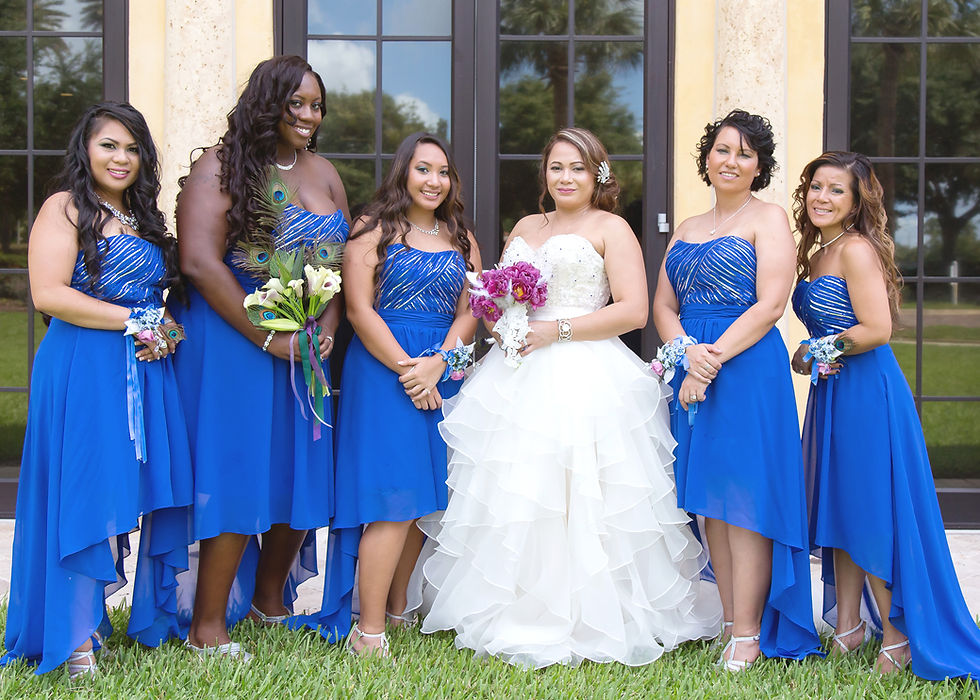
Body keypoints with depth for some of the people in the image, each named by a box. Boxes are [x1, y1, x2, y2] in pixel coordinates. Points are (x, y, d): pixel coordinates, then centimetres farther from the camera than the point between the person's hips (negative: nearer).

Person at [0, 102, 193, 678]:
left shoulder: (143, 217, 20)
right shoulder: (66, 208, -2)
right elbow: (49, 294, -14)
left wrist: (166, 333, 4)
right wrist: (136, 320, -14)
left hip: (148, 370, 7)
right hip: (84, 372, -7)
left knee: (153, 494, 6)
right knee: (86, 499, -6)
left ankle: (156, 620, 17)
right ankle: (78, 641, 0)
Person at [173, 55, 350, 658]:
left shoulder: (325, 174, 13)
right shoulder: (222, 168, -8)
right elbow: (201, 263, -17)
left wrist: (327, 327, -4)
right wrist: (269, 338, -17)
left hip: (307, 346, 7)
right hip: (234, 340, -7)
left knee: (301, 468, 9)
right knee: (236, 471, -6)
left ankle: (270, 600, 28)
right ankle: (207, 625, 4)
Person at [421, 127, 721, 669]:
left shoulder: (611, 229, 2)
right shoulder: (525, 227, 20)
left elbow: (633, 310, -7)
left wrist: (557, 330, -13)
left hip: (587, 380, -6)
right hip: (518, 379, 6)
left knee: (577, 501, -10)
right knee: (513, 501, 2)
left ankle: (589, 624, 0)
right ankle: (515, 620, 10)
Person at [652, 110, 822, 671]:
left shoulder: (769, 219, 0)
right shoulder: (688, 229, 18)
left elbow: (770, 305, -10)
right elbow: (663, 305, 11)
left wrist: (714, 357, -16)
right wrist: (688, 351, -9)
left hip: (749, 367, -6)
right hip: (693, 368, 6)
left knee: (744, 497, -6)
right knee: (709, 500, 7)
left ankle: (749, 633, -1)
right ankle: (728, 620, 15)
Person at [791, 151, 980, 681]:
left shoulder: (857, 249, -13)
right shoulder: (817, 254, 14)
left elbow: (876, 329, -21)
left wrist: (807, 356, -10)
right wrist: (812, 360, 0)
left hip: (867, 393, -9)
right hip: (832, 394, 9)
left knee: (871, 514, -2)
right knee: (838, 509, 11)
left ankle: (898, 636, 9)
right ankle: (847, 627, 20)